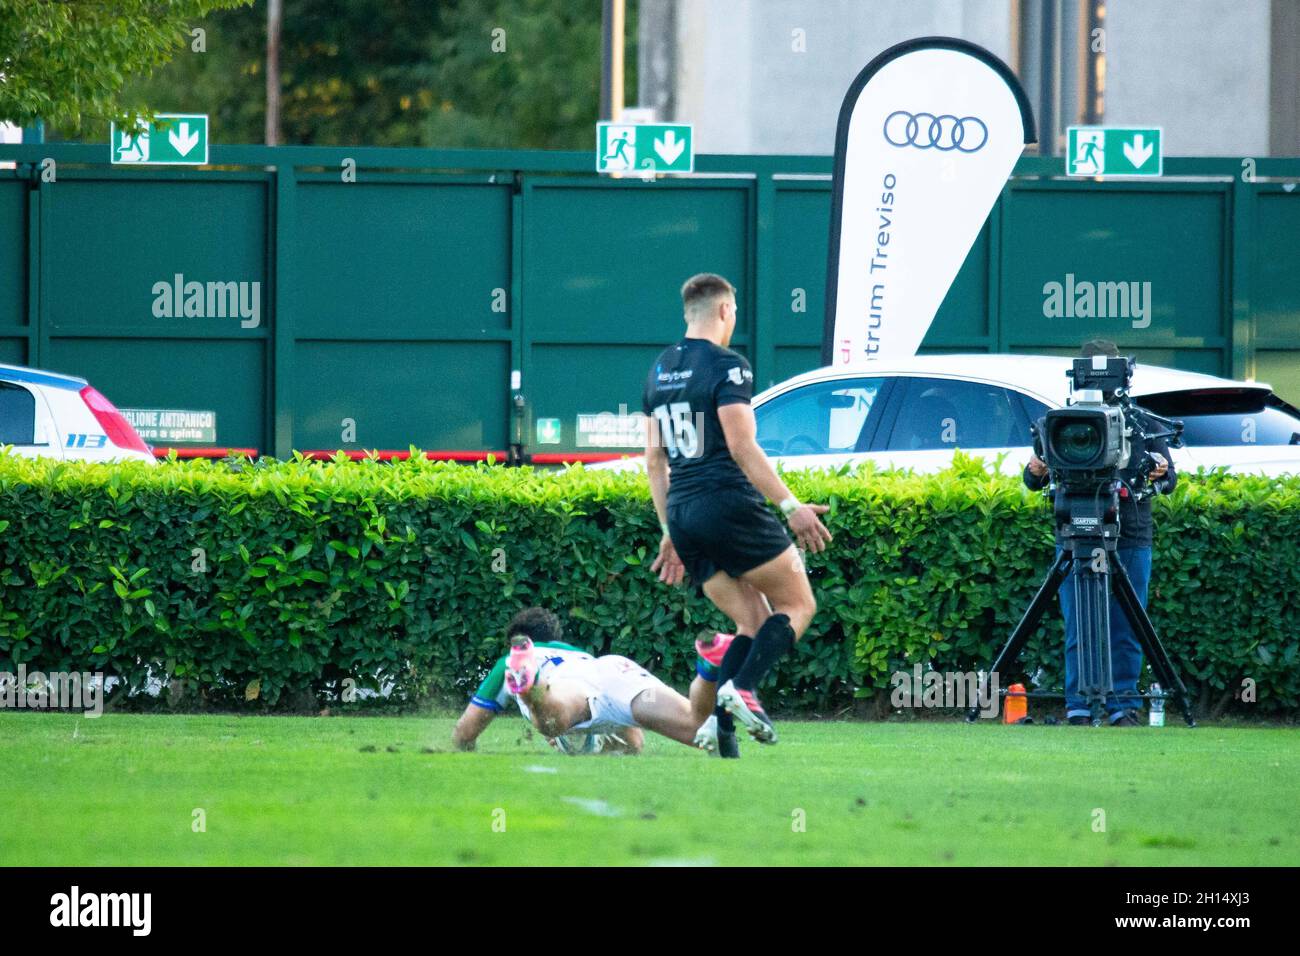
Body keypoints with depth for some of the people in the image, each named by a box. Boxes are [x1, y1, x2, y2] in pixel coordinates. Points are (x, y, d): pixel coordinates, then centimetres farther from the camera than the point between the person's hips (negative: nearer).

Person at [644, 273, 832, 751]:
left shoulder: (659, 371, 16)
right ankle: (741, 689, -17)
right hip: (728, 506, -7)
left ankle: (719, 721, -6)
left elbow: (654, 460, 18)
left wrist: (670, 531, 23)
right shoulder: (726, 366, -8)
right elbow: (742, 448, -16)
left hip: (681, 513, 7)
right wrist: (790, 506, -15)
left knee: (754, 622, 12)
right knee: (798, 604, 4)